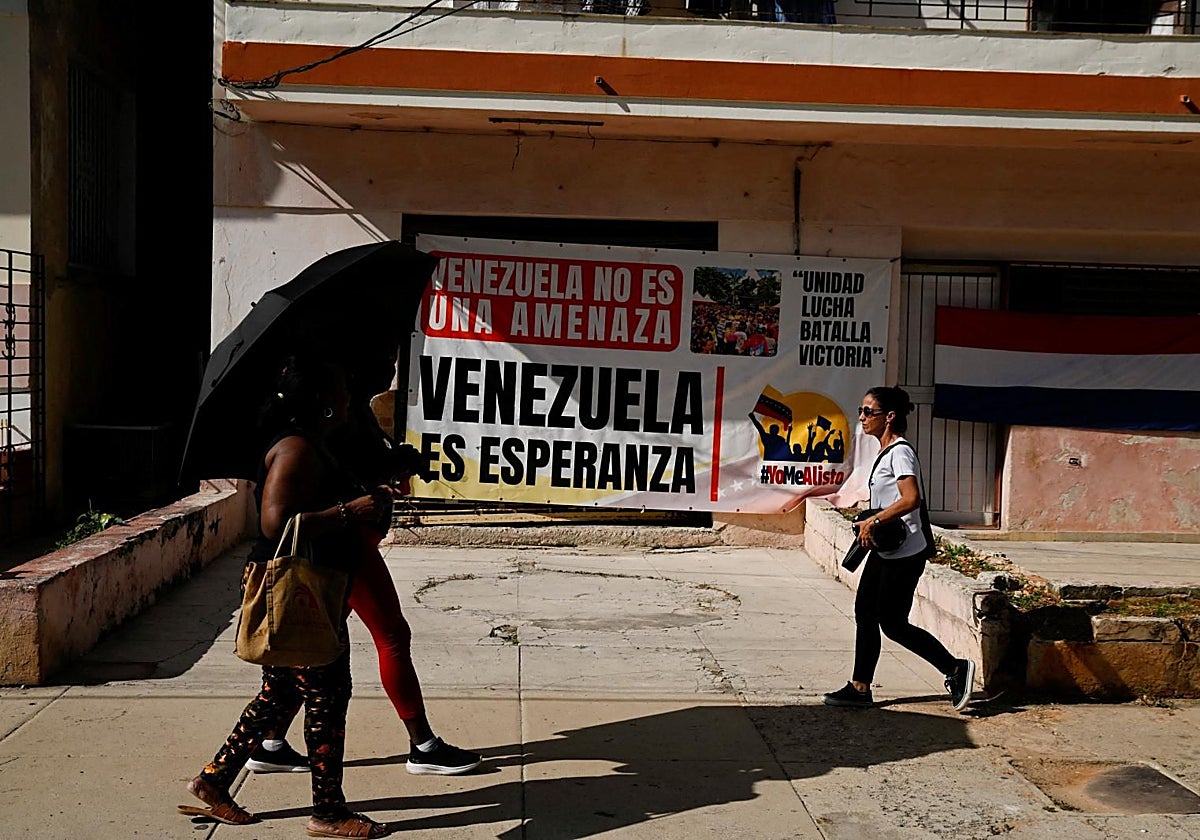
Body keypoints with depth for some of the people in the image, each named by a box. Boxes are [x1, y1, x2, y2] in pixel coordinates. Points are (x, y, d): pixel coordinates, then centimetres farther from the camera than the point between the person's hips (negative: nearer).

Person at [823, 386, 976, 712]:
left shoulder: (900, 452, -16)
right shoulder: (886, 452, 13)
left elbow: (911, 499, -27)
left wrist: (873, 520, -22)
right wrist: (873, 525, 13)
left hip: (904, 554, -10)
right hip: (885, 550, 10)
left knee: (892, 623, -4)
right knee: (865, 612, 10)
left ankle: (955, 669, 7)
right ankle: (860, 688, 16)